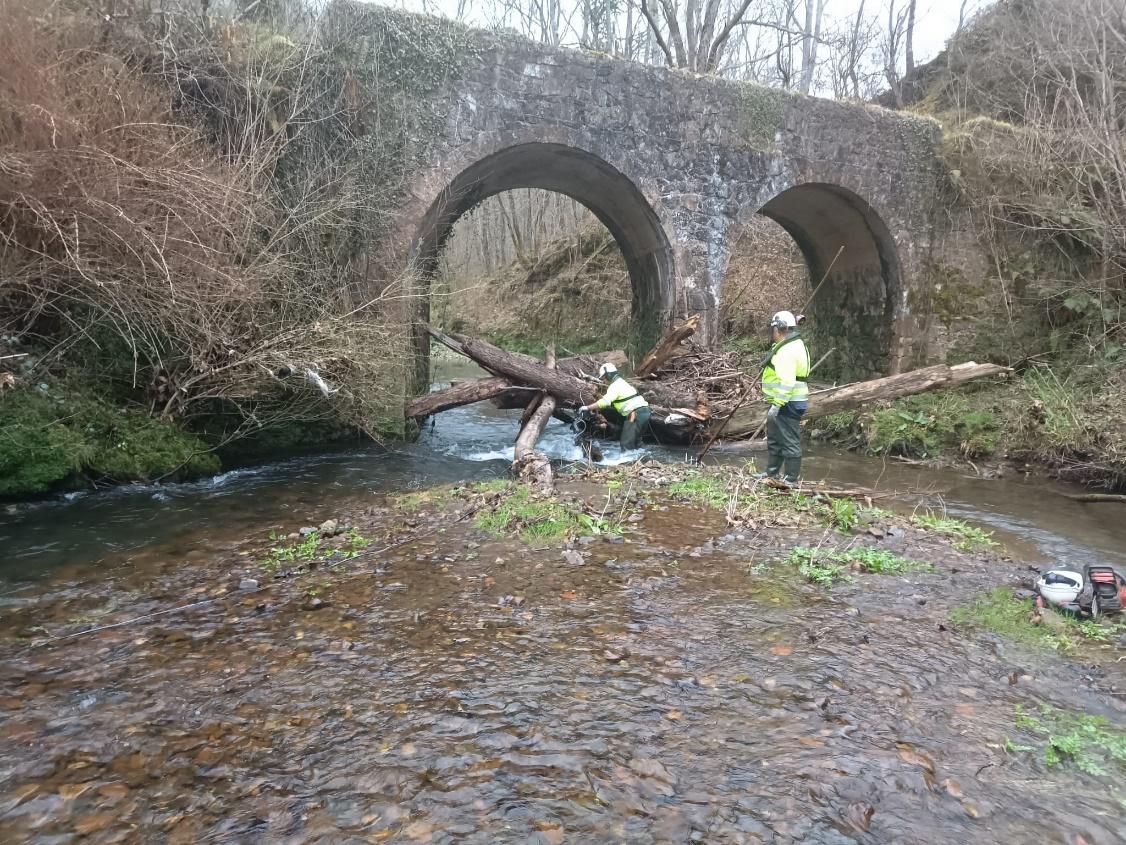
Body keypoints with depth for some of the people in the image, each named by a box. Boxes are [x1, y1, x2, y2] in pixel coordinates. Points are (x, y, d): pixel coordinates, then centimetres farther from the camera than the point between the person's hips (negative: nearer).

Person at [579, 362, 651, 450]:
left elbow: (605, 402, -21)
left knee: (626, 445, -8)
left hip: (635, 414, -10)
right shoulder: (622, 382, 25)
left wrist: (588, 407, -14)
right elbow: (610, 402, 29)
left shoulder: (615, 386, -7)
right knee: (634, 442, 17)